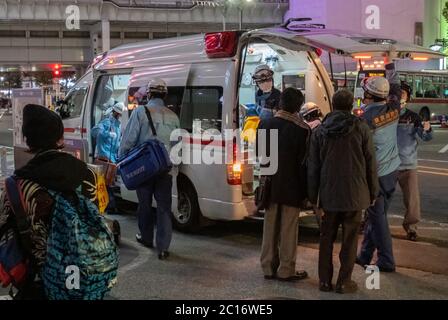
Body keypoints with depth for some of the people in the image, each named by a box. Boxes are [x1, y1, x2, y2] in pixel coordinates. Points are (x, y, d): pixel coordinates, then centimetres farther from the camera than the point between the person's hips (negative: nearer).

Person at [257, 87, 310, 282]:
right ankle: (286, 270, 12)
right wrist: (304, 190, -5)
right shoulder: (302, 130, -16)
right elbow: (304, 162, -13)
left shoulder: (264, 125, -1)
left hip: (270, 186, 4)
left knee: (270, 227, 13)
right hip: (291, 187, -4)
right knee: (288, 229, 5)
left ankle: (268, 267, 21)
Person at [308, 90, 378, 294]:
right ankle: (344, 282, 11)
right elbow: (370, 164, -2)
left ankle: (325, 281, 18)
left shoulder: (320, 131, 1)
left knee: (327, 238, 13)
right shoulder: (361, 129, -5)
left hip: (329, 194, 2)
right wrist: (373, 192, 7)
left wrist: (313, 195, 9)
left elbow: (313, 166, 2)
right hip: (355, 194, -2)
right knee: (349, 240, 7)